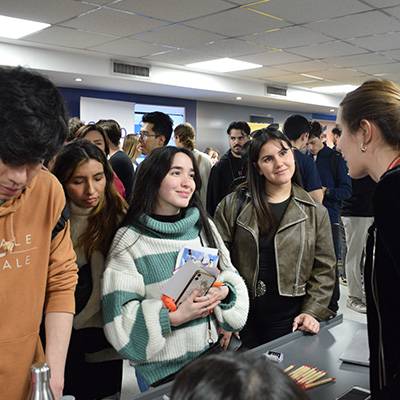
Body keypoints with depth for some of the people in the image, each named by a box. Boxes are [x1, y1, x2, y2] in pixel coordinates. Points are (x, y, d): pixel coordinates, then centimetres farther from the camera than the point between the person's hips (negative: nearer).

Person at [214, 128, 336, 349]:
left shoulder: (315, 212, 3)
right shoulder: (233, 205, -1)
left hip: (288, 319, 1)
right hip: (241, 315, 0)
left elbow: (324, 270, 6)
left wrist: (312, 312, -4)